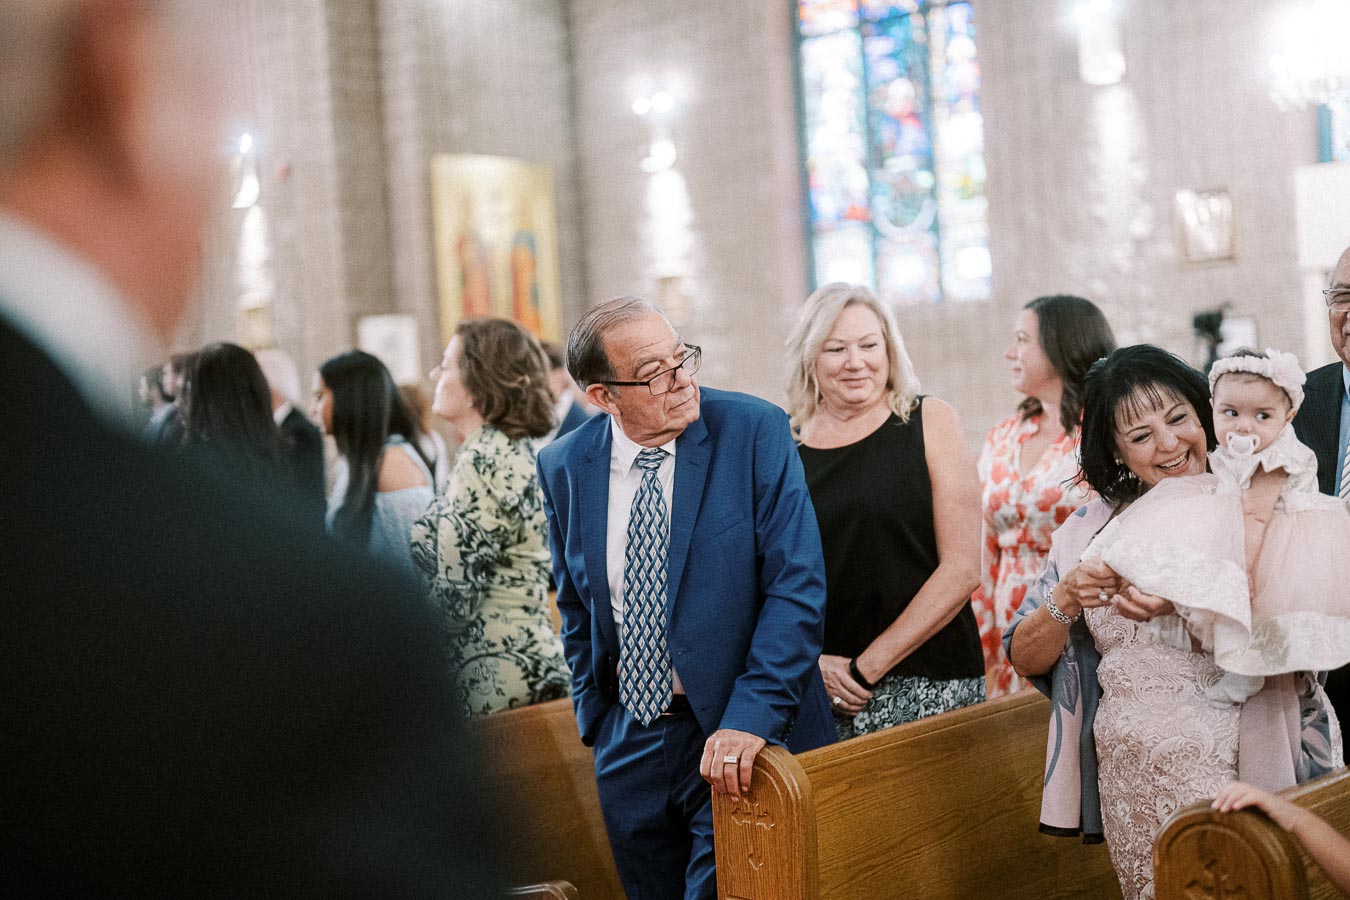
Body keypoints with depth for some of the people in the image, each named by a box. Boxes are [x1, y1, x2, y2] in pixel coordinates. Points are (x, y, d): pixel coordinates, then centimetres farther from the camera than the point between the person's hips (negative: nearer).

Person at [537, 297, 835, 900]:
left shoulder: (755, 431, -12)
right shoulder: (564, 466, -1)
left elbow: (797, 585, -16)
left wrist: (751, 716, -23)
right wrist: (595, 714, 10)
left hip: (739, 739, -3)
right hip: (629, 743, 4)